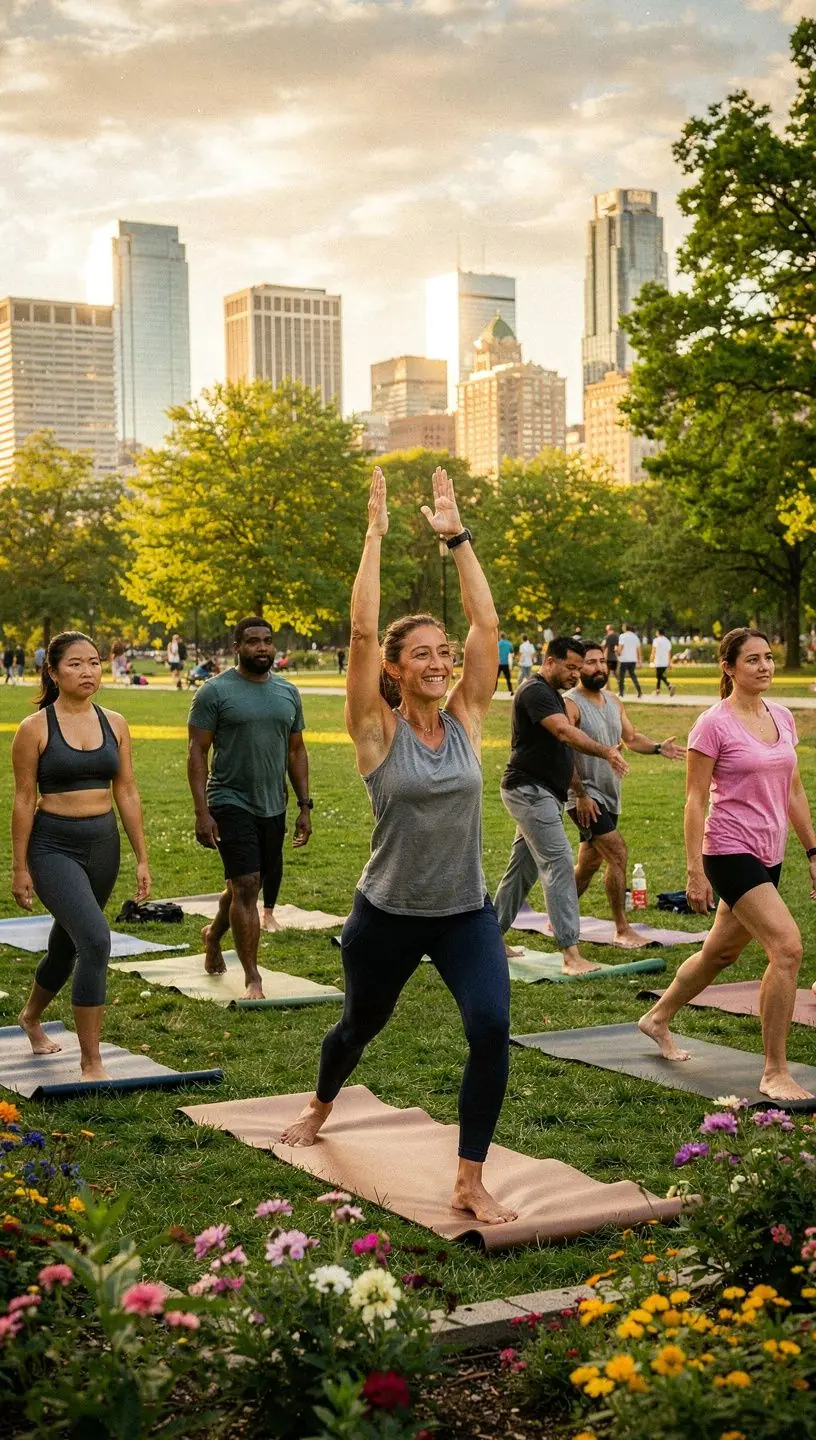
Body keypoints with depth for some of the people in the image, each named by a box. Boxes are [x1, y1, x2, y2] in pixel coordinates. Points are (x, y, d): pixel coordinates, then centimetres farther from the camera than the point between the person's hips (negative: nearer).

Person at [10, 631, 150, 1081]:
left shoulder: (114, 724, 3)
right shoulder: (35, 729, -9)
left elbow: (126, 792, 7)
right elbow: (23, 800, -7)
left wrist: (142, 858, 6)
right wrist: (19, 869, -6)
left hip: (103, 844, 5)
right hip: (54, 846, -5)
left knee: (66, 943, 21)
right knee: (95, 940, -22)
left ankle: (31, 1017, 51)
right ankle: (91, 1063, -13)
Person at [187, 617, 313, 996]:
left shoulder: (288, 693, 9)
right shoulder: (215, 691, -7)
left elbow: (296, 751, 14)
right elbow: (197, 752, -8)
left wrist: (304, 807, 8)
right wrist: (202, 812, -16)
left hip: (273, 807, 6)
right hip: (230, 803, -5)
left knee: (246, 885, 17)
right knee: (246, 886, -12)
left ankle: (213, 936, 45)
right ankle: (253, 980, -7)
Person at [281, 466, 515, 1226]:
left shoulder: (466, 718, -2)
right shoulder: (377, 729, -10)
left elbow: (486, 623, -7)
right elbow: (361, 631, -21)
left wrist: (456, 537, -7)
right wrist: (375, 536, -19)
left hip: (466, 913, 2)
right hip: (387, 915, -2)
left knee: (491, 1029, -20)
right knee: (361, 1024, 21)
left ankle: (470, 1182, -8)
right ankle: (319, 1107, 55)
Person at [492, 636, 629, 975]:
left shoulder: (551, 694, 19)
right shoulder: (535, 692, -14)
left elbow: (560, 748, 25)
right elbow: (565, 732, -29)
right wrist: (606, 752, -39)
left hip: (542, 793, 11)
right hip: (530, 791, -11)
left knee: (523, 868, 15)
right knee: (559, 862, -16)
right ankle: (571, 954, -19)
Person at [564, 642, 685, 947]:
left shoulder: (614, 702, 12)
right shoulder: (570, 704, -13)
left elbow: (631, 738, 14)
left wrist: (658, 748, -5)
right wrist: (581, 795, -21)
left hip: (609, 795, 8)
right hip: (585, 796, -8)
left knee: (589, 865, 14)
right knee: (618, 853, -15)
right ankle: (622, 930, -8)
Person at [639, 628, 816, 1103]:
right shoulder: (714, 725, -11)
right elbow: (695, 800, -11)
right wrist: (695, 871, -14)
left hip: (769, 855, 8)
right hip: (730, 851, -8)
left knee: (721, 954, 20)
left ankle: (659, 1018, 44)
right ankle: (775, 1072, -11)